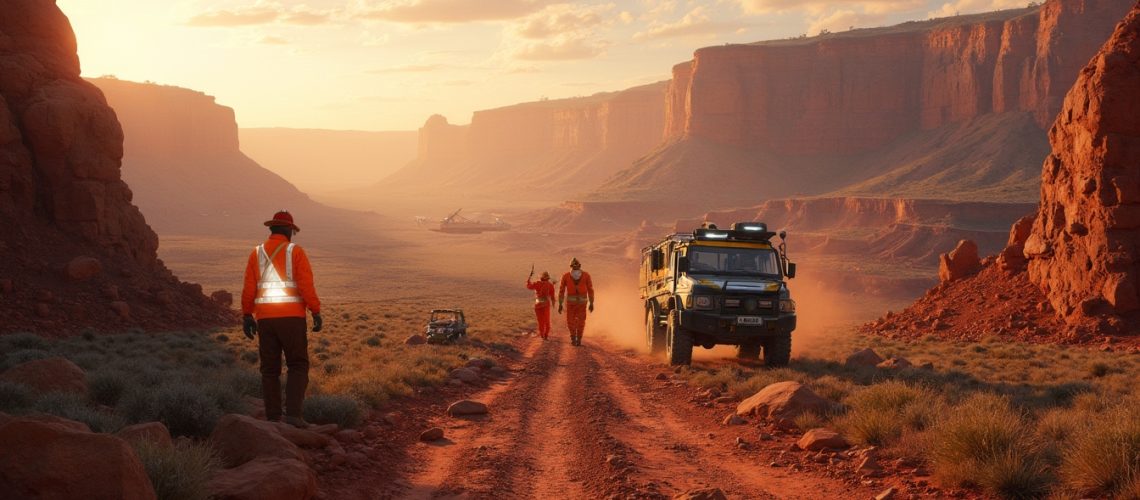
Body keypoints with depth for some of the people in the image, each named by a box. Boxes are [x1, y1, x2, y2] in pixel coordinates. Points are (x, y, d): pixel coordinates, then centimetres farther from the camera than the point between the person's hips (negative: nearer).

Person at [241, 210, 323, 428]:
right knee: (298, 366, 4)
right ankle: (293, 413, -10)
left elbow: (248, 289, 3)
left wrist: (247, 316, 10)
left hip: (265, 318, 3)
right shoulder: (295, 251, -3)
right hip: (292, 317, -3)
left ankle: (273, 418, 7)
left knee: (270, 369, 10)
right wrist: (316, 312, -9)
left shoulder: (257, 253, 6)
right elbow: (306, 285, -12)